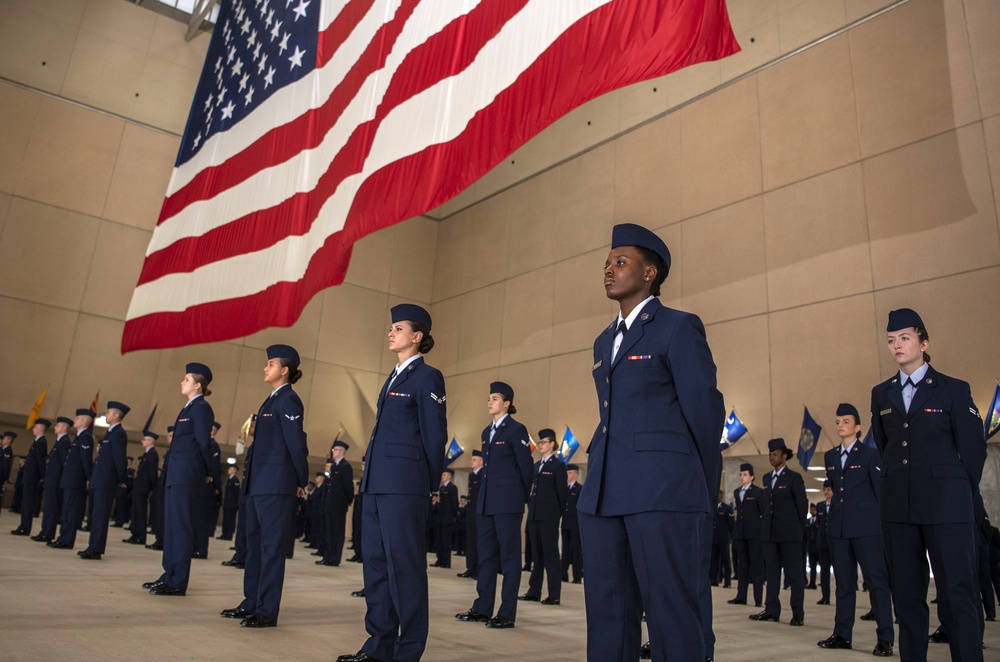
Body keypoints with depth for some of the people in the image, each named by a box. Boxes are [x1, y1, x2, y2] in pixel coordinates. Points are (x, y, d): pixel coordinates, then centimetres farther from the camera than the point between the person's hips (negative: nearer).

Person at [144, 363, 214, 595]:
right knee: (171, 525, 13)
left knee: (181, 526, -5)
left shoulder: (201, 408, -10)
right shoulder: (188, 408, 19)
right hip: (175, 474, 10)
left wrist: (207, 472, -5)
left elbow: (203, 443, -12)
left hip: (187, 475, -10)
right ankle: (170, 576, 22)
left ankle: (178, 583, 0)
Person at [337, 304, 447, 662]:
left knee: (404, 565, -3)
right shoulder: (394, 377, 19)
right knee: (376, 563, 12)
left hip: (404, 485, -9)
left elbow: (435, 436, -7)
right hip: (377, 483, 9)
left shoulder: (427, 377, -6)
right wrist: (371, 477, 16)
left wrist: (427, 484, -3)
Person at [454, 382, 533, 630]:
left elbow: (526, 467, -5)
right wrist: (484, 496, 17)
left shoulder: (516, 429, -6)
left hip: (508, 502, -8)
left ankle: (507, 613, 5)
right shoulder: (487, 432, 16)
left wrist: (523, 499, 0)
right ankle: (482, 608, 19)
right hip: (486, 502, 8)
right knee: (486, 554, 11)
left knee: (509, 555, -1)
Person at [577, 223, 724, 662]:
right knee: (607, 614, 9)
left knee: (674, 617, -3)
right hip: (603, 493, 7)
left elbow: (705, 411, -1)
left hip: (663, 492, -7)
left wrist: (701, 491, 3)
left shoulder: (679, 328, 0)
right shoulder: (605, 341, 21)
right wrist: (603, 481, 17)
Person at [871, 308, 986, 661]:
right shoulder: (881, 394, 11)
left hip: (946, 507, -4)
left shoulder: (954, 390, 1)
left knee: (957, 593, -3)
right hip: (898, 508, 4)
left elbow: (974, 449, 2)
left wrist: (959, 495, 5)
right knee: (907, 595, 8)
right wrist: (900, 485, 15)